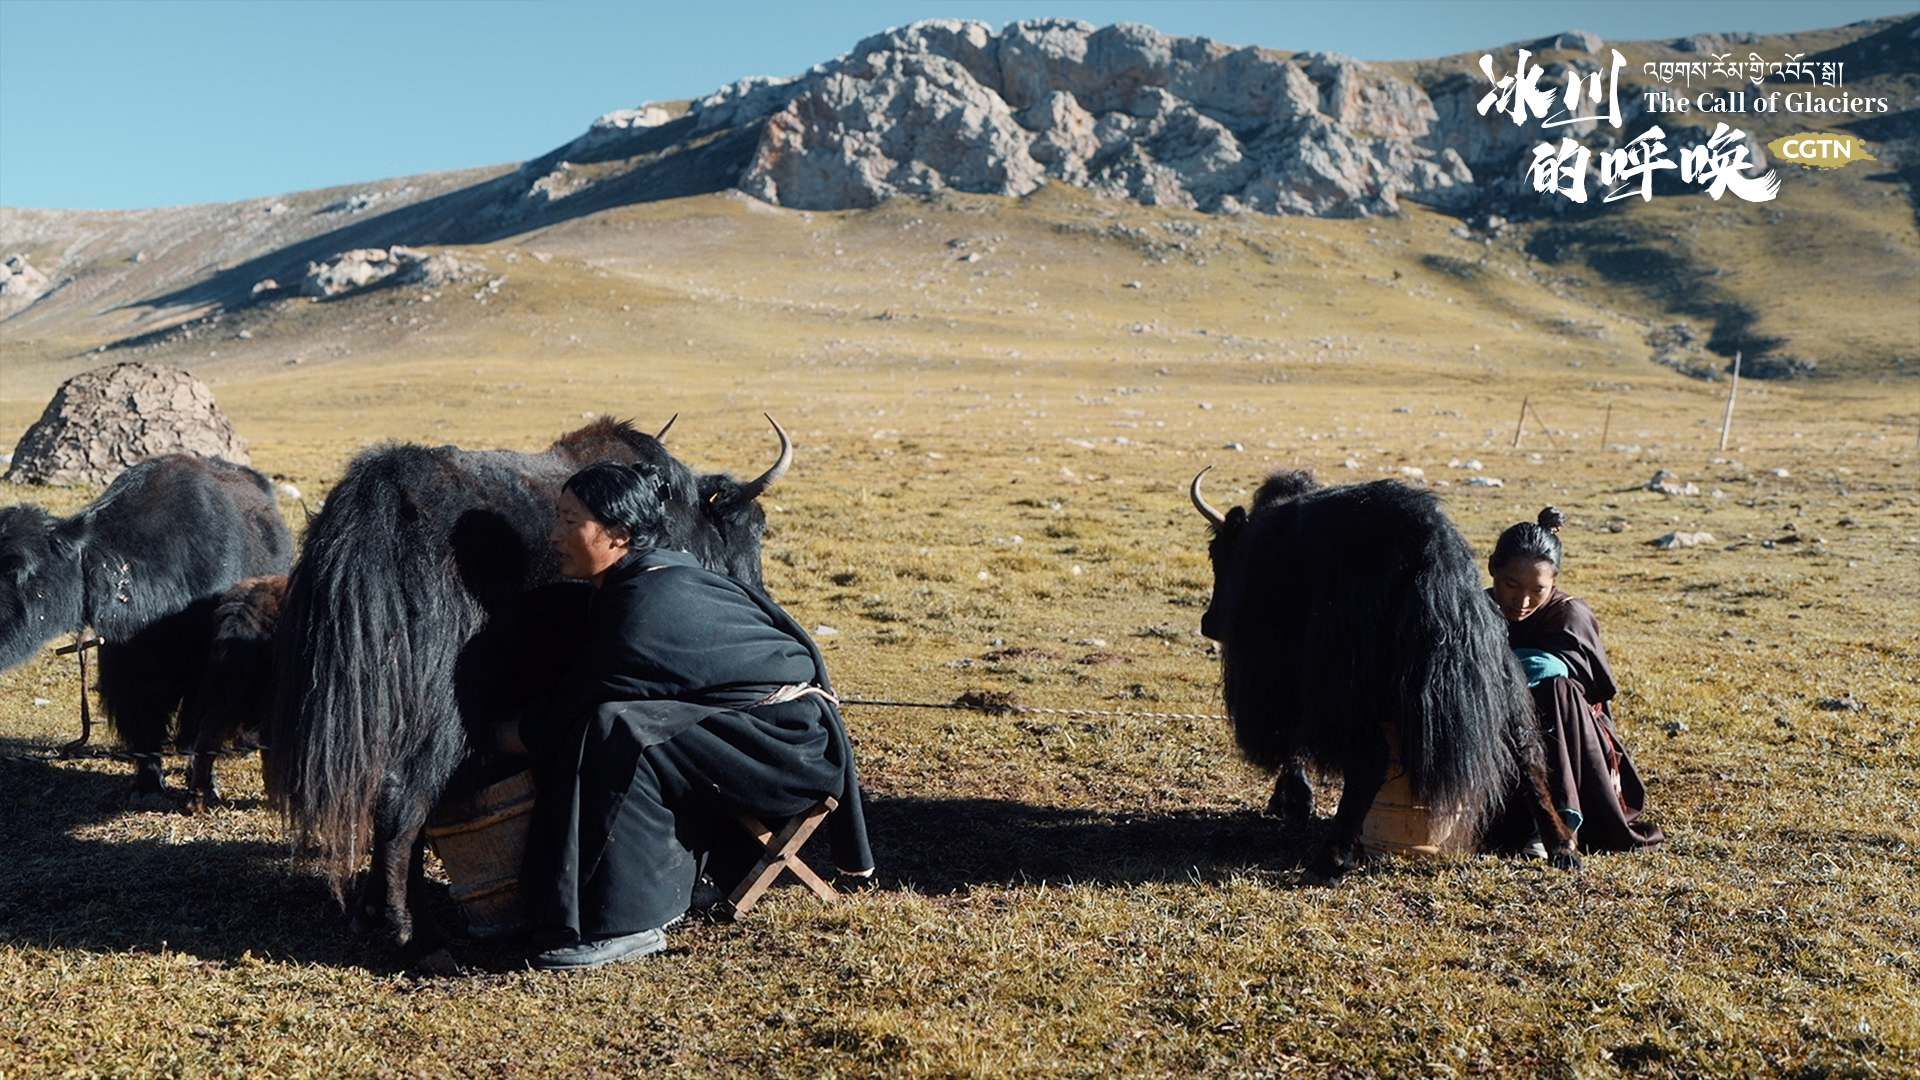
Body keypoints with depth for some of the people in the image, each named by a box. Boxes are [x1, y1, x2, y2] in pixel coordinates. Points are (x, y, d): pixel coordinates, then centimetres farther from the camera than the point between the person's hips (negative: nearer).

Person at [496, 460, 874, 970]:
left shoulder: (647, 607, -23)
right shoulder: (659, 575, 6)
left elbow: (567, 713, -14)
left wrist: (492, 738, 0)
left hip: (788, 740, -10)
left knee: (615, 737, -24)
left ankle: (629, 923, -17)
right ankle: (673, 881, 13)